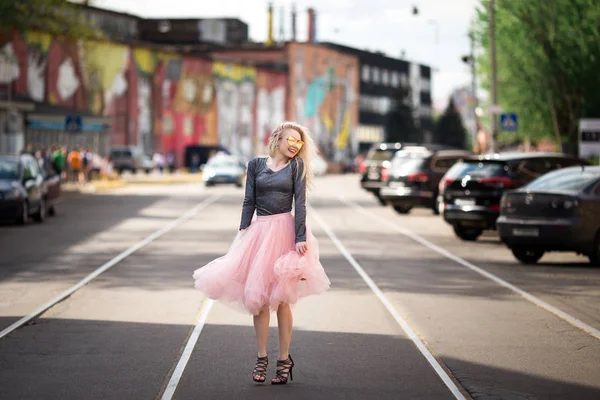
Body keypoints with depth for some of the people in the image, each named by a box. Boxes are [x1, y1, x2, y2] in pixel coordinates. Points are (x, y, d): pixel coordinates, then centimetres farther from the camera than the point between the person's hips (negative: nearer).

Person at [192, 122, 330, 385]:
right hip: (260, 232, 2)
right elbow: (249, 202, 8)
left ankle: (284, 360, 11)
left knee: (281, 299, 0)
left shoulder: (296, 166, 4)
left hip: (285, 231, -2)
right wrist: (243, 234, 1)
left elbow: (300, 203, -4)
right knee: (257, 297, 2)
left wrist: (301, 238, -13)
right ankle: (261, 358, 13)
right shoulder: (256, 164, 8)